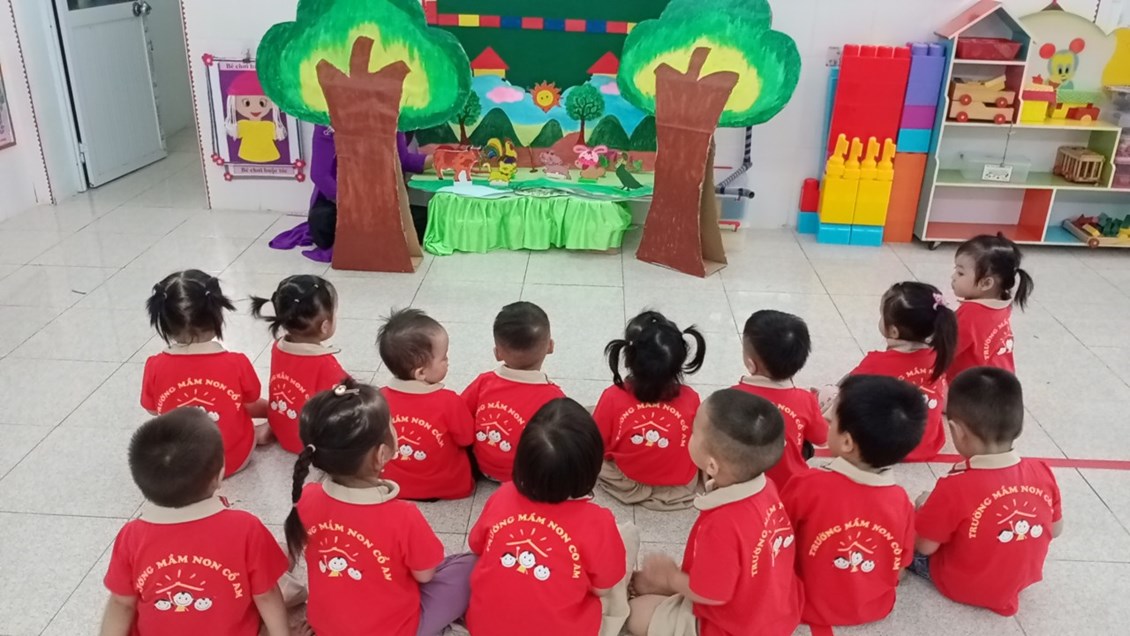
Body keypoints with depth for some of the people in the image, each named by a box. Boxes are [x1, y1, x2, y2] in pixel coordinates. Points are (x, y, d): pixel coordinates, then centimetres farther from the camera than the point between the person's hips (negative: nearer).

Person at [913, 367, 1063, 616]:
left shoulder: (955, 487, -31)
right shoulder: (1043, 474, -17)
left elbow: (924, 546, -18)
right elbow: (1055, 529, 1)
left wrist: (926, 508, 0)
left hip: (961, 586, -4)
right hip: (1020, 579, 4)